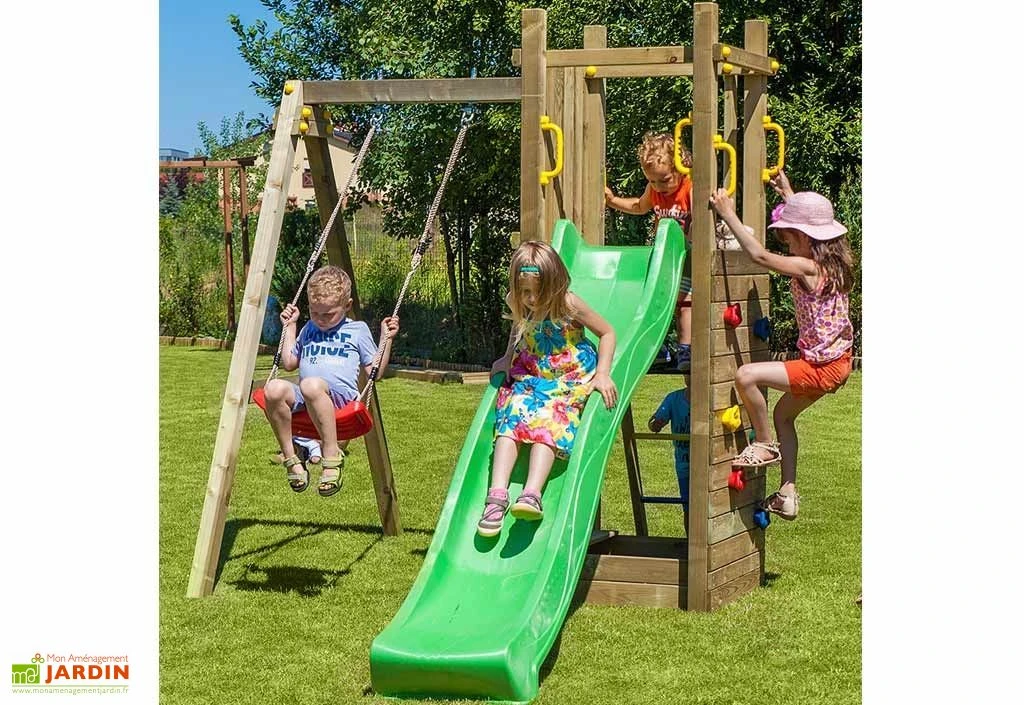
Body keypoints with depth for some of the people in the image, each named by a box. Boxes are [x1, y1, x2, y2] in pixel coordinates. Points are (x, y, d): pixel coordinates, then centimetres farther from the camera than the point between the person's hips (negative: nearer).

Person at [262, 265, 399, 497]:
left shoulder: (357, 330, 16)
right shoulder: (308, 329, 30)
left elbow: (374, 371, 14)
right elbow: (289, 363, 30)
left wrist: (386, 339, 4)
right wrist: (289, 327, 29)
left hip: (341, 397, -5)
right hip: (303, 400, 5)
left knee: (312, 385, -41)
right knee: (274, 388, -31)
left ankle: (333, 455, -35)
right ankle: (291, 458, -20)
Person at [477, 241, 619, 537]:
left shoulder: (568, 305, -16)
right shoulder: (516, 303, -4)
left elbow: (607, 333, -5)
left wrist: (602, 374, -13)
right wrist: (507, 358, 11)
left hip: (569, 381, -4)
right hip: (527, 377, 4)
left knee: (547, 423, -28)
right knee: (511, 420, -21)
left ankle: (532, 494, -43)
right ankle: (497, 493, -33)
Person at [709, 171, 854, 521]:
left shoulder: (807, 267, -20)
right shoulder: (834, 260, 5)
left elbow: (759, 256, -24)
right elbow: (806, 224, 25)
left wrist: (729, 216, -17)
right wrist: (787, 194, 32)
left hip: (822, 366, -10)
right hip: (834, 361, 10)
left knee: (746, 375, -19)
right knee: (783, 413, 24)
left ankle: (765, 444, 0)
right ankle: (788, 493, 27)